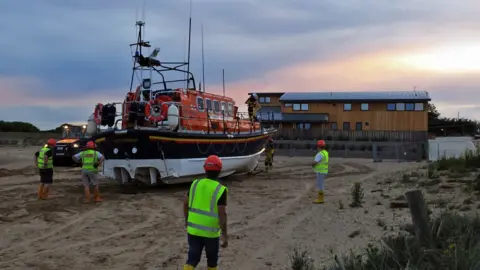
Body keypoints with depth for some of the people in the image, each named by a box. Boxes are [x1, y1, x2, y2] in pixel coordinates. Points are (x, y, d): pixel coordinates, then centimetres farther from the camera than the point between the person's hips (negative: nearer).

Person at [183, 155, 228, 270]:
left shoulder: (195, 184, -1)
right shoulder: (220, 190, -16)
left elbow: (185, 204, 8)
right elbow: (222, 214, -19)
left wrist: (187, 220, 22)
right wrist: (224, 235, -13)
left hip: (193, 229, 4)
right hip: (211, 232, -4)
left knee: (192, 259, 10)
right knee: (212, 259, 19)